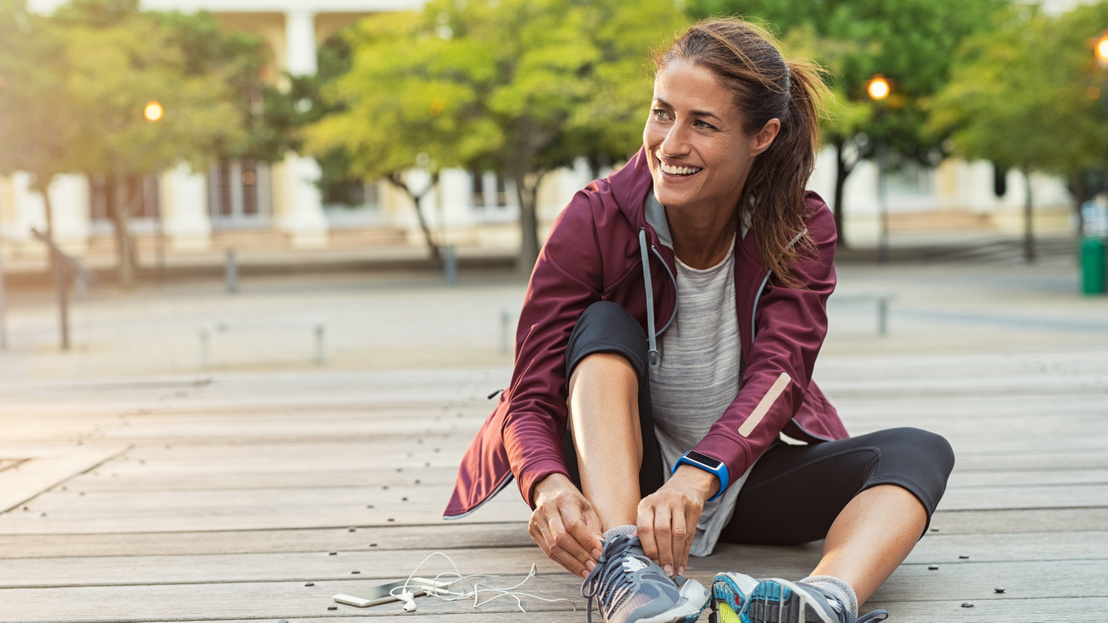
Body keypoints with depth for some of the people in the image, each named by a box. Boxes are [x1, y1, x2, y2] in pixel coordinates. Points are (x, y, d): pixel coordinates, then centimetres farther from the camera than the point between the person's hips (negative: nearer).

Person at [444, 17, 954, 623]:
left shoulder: (803, 229, -10)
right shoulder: (594, 221, -15)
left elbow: (777, 375, -25)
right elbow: (531, 397, -20)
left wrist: (697, 476, -45)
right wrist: (549, 485, -44)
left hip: (743, 473, 2)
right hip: (614, 480, -1)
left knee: (920, 452, -21)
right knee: (605, 325, -27)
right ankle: (621, 570, -46)